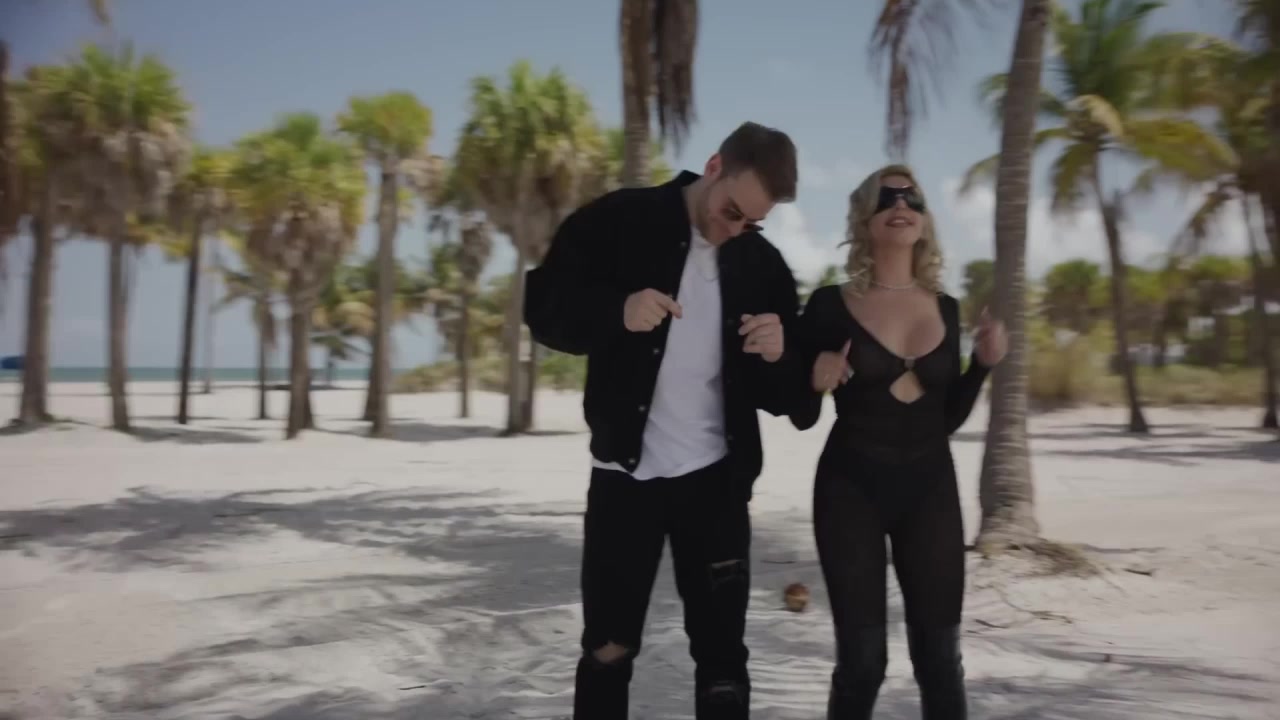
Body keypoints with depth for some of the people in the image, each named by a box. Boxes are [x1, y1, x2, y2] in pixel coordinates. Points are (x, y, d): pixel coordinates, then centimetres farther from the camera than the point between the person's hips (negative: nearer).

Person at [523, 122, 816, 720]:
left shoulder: (764, 265, 3)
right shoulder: (620, 221, -5)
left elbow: (789, 395, 6)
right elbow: (543, 307, -4)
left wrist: (779, 356, -18)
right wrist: (617, 312, -23)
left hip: (715, 480, 2)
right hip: (625, 474, -1)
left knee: (722, 652, 6)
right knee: (607, 649, 7)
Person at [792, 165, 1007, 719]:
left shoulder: (946, 309, 7)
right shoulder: (831, 304, -5)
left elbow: (948, 419, 12)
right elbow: (803, 416, 0)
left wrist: (983, 364, -2)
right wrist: (818, 386, -21)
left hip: (930, 490, 4)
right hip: (850, 490, -3)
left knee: (939, 656, 5)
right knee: (861, 658, 0)